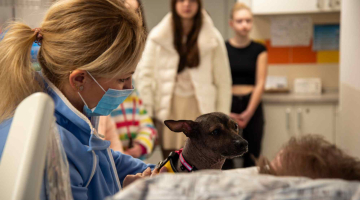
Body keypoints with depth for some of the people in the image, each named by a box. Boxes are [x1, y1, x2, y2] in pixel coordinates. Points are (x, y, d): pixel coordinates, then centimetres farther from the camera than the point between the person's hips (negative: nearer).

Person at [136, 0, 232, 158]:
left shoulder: (212, 38, 3)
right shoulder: (158, 36, 3)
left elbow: (223, 82, 3)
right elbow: (144, 74, 1)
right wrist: (147, 113, -5)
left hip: (200, 109, 0)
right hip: (168, 109, 0)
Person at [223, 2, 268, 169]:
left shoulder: (259, 50, 6)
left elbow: (260, 83, 0)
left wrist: (248, 112, -9)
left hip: (252, 106, 1)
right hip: (228, 105, -1)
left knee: (252, 158, 1)